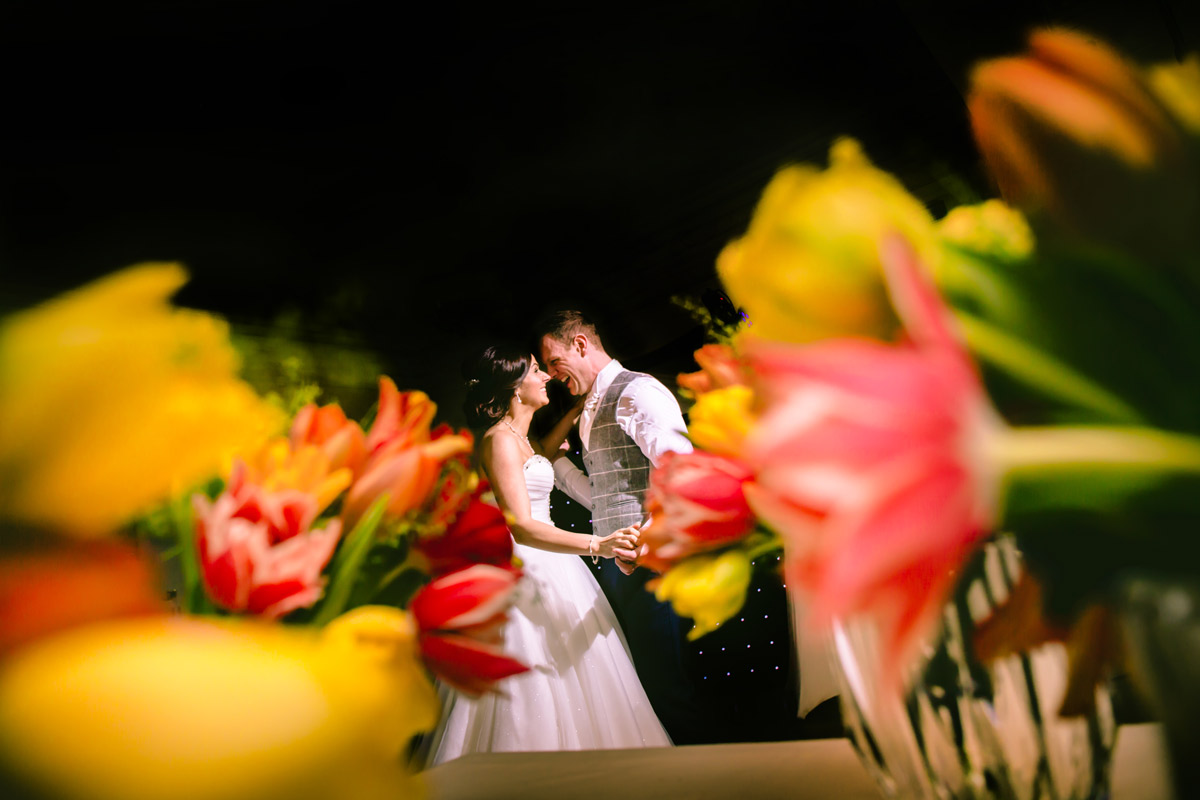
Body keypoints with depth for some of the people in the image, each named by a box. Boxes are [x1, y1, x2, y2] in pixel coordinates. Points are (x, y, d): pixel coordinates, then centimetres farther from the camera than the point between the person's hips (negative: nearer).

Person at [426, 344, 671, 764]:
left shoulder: (518, 437, 13)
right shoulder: (500, 439, -16)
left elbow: (541, 452, 39)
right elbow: (520, 527, -25)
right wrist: (596, 546, -33)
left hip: (545, 567, 10)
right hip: (523, 571, -10)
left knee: (567, 689, 11)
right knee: (533, 696, -5)